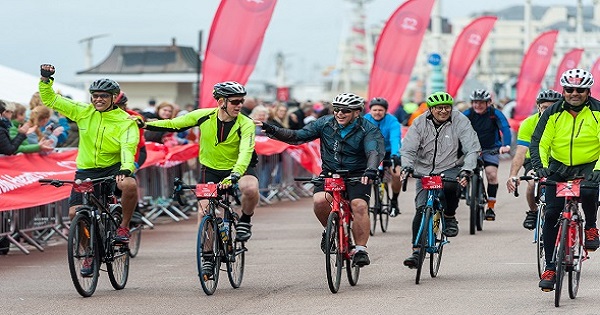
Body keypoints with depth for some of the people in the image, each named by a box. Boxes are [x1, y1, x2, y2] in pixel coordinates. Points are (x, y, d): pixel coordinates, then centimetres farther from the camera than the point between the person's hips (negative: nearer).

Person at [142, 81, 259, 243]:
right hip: (210, 169, 2)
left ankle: (245, 221, -2)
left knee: (251, 188, -31)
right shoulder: (204, 116, -13)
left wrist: (233, 177, -49)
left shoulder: (246, 124, -20)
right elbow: (173, 125, -1)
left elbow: (245, 152, -33)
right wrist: (145, 125, -8)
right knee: (204, 209, -8)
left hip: (238, 167, -2)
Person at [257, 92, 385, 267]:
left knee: (359, 205, -27)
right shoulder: (325, 124, -2)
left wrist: (370, 170, -50)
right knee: (320, 200, -26)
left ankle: (361, 250, -14)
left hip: (357, 175, -2)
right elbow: (297, 136, -2)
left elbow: (375, 152, -28)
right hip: (330, 173, 2)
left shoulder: (368, 130, -11)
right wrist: (271, 130, -16)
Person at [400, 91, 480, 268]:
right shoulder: (420, 123, -2)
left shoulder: (460, 121, -8)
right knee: (421, 209, -12)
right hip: (425, 171, 2)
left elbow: (472, 149, -14)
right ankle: (417, 251, -8)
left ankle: (449, 218, -7)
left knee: (450, 187, -36)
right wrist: (407, 167, -27)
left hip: (451, 169, -2)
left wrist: (466, 171, -30)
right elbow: (408, 149, -6)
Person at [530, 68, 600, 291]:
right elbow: (539, 142, -5)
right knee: (551, 215, -7)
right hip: (559, 168, 2)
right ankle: (550, 268, 2)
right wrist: (540, 166, -24)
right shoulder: (553, 113, -3)